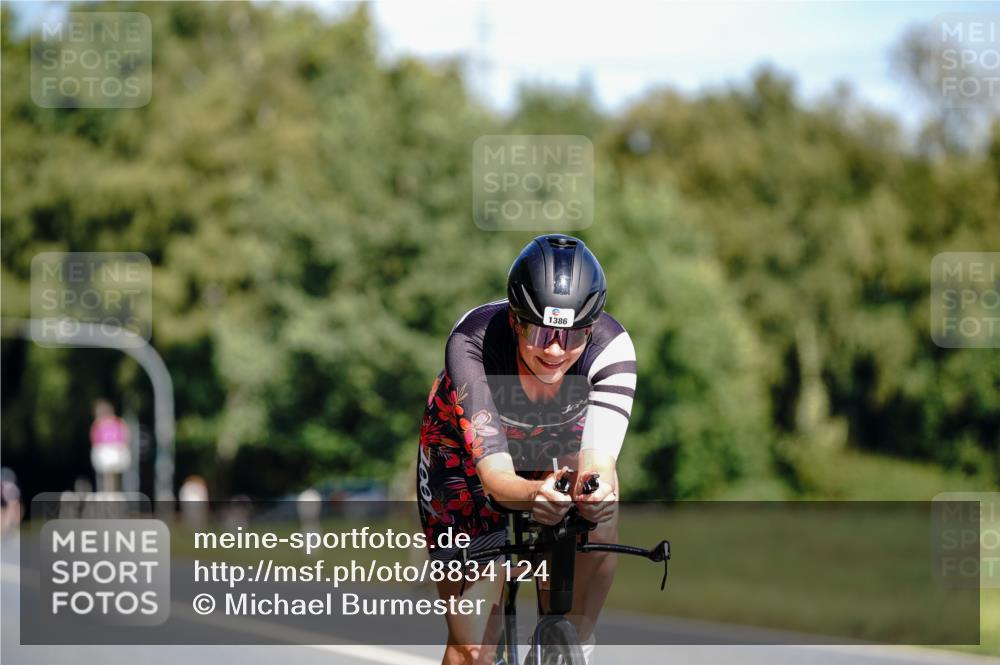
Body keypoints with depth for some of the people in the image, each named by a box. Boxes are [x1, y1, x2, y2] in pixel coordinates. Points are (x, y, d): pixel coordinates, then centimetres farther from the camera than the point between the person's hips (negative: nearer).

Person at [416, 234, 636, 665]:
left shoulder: (610, 347, -33)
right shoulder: (472, 342, -38)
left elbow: (598, 453, -44)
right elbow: (494, 473, -45)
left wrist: (597, 485, -68)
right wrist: (534, 493, -67)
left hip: (556, 438, 2)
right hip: (465, 449, -2)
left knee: (599, 524, -31)